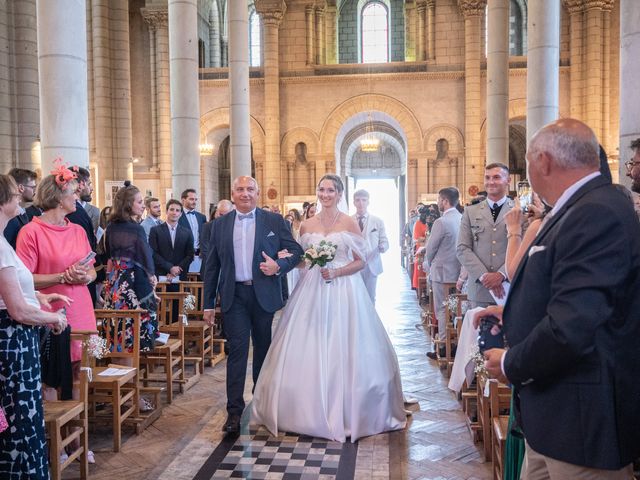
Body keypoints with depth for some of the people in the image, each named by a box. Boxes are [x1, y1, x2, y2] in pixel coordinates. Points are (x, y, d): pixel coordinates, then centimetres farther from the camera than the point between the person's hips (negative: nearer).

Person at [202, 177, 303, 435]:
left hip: (264, 294, 0)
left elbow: (295, 251, 4)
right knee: (237, 350, -6)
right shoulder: (220, 224, 7)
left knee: (263, 349, 13)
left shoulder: (274, 221, 3)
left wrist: (279, 266, -17)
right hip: (234, 295, 0)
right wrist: (208, 303, 5)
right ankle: (234, 411, -1)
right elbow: (212, 266, 8)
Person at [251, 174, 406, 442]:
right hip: (313, 290, 3)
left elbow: (360, 261, 0)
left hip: (343, 289, -3)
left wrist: (337, 272, -15)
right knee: (309, 352, 2)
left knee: (343, 352, -1)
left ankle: (346, 414, 14)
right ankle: (311, 412, 16)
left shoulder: (349, 223, 0)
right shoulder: (307, 226, 9)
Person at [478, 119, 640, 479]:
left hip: (583, 420, -9)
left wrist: (511, 365, -14)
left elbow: (572, 327, -30)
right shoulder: (586, 208, 8)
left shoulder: (597, 213, -23)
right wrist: (511, 312, 16)